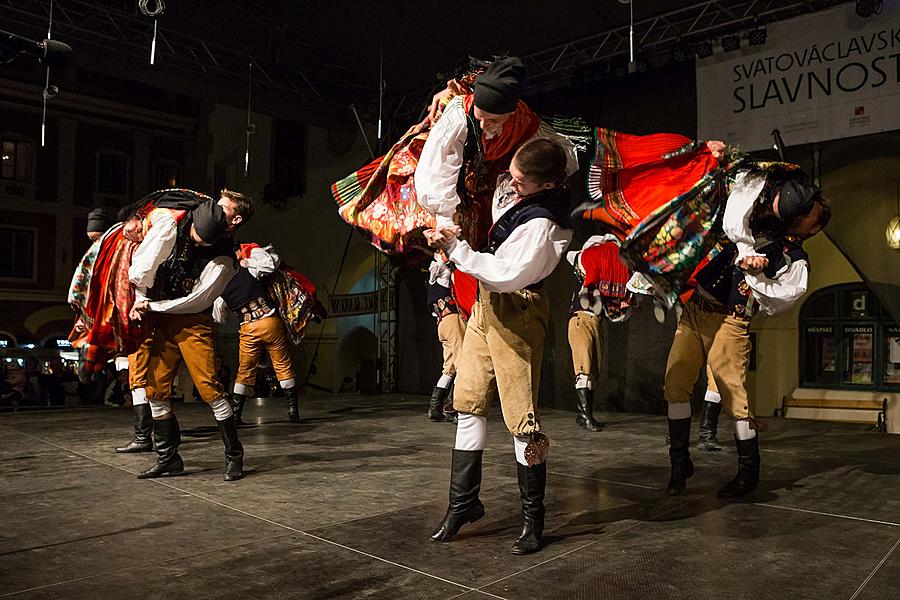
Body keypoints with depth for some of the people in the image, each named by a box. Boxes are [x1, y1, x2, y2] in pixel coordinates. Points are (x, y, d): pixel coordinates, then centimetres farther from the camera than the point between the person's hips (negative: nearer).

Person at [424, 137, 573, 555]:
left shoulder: (541, 224, -24)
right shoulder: (510, 189, 1)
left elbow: (505, 275, -26)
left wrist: (455, 247, -21)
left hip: (517, 312, -9)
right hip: (486, 304, 9)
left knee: (521, 418, -3)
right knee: (468, 404, 11)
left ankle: (533, 519, 13)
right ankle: (464, 501, 23)